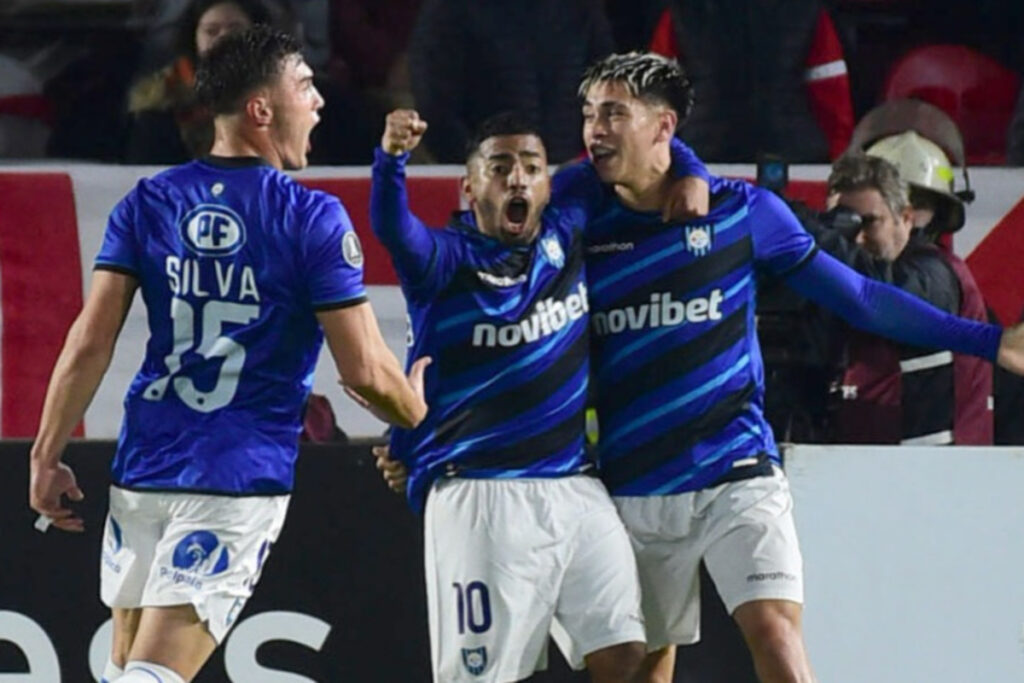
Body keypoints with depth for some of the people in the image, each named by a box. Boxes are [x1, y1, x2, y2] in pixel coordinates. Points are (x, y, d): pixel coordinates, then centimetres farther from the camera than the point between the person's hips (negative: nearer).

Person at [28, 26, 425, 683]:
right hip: (242, 480, -4)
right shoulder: (312, 220, -7)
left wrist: (47, 455, 6)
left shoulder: (146, 204, 5)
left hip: (143, 466, 4)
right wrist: (420, 416, 13)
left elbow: (90, 344, 0)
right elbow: (366, 373, -7)